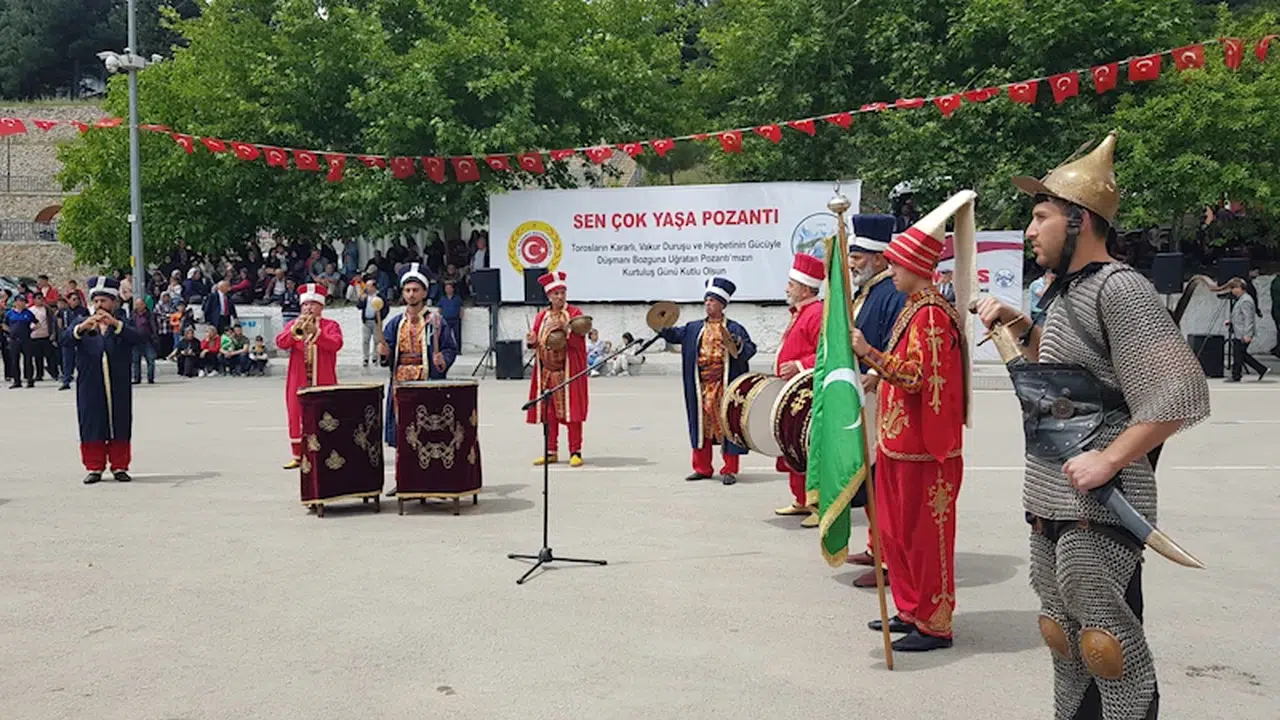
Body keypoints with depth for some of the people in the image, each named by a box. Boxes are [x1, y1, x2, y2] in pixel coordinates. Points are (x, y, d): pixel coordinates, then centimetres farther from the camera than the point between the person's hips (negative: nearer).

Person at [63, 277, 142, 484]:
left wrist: (114, 323, -26)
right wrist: (82, 327, -26)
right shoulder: (83, 324, 11)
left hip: (118, 386, -1)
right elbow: (66, 338, -7)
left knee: (120, 426, 3)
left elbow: (135, 338, -13)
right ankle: (94, 467, 13)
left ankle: (119, 466, 13)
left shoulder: (122, 324, 7)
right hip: (90, 387, 1)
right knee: (92, 426, 3)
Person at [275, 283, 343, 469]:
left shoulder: (331, 326, 5)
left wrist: (315, 331, -22)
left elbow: (336, 344, -14)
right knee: (296, 417, 4)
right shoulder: (293, 325, 13)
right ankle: (298, 456, 12)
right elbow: (280, 343, -3)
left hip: (323, 382, -3)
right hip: (298, 381, 3)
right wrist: (295, 328, -17)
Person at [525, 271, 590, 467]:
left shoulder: (575, 313, -1)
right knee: (549, 412, 6)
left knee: (571, 410, -4)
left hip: (569, 370, -4)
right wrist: (531, 342, -7)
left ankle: (575, 452, 1)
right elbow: (536, 343, 14)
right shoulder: (542, 316, 12)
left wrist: (566, 330, -25)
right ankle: (551, 452, 14)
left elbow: (579, 343, -10)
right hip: (546, 370, 4)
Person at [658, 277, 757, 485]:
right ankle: (702, 468, 20)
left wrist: (738, 346, -26)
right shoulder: (694, 328, 13)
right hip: (701, 387, 4)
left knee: (727, 424, -1)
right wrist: (661, 327, -8)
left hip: (725, 387, -4)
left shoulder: (734, 328, 0)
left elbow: (750, 349, -6)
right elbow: (675, 334, 10)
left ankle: (729, 470, 7)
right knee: (702, 424, 10)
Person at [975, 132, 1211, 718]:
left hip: (1099, 506, -10)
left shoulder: (1118, 288, -16)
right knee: (1061, 631, 18)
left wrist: (1108, 460, -23)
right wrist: (1018, 325, 14)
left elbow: (1180, 394, -21)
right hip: (1050, 496, 10)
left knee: (1106, 642, -2)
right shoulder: (1065, 291, 14)